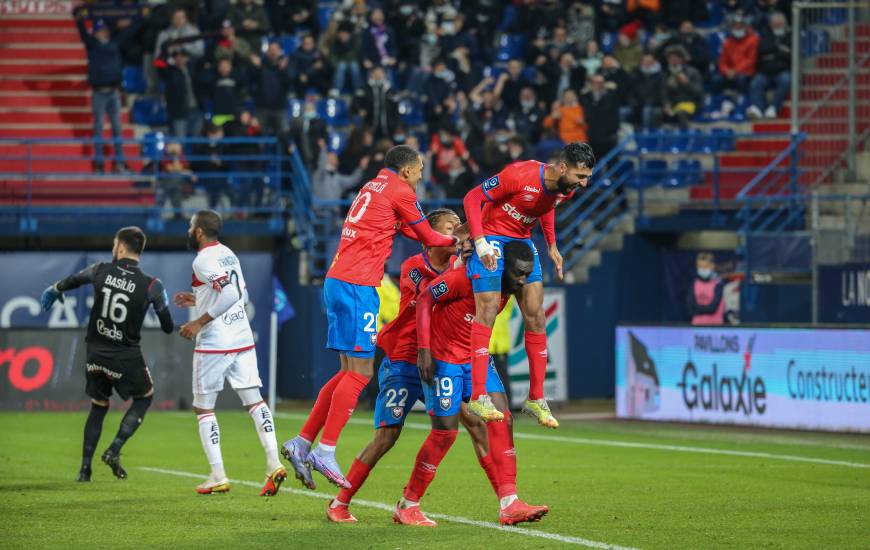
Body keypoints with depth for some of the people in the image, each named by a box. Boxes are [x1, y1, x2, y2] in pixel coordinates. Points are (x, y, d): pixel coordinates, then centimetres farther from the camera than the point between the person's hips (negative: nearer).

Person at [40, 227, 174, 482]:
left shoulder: (100, 271, -5)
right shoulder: (151, 285, -12)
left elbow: (70, 281, 17)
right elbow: (168, 328, -4)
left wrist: (54, 290, 40)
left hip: (96, 354, 3)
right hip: (126, 357, -3)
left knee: (98, 406, 21)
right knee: (145, 397, 22)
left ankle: (85, 468, 16)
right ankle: (114, 451, 6)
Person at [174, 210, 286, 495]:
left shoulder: (204, 260, -14)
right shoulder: (228, 254, 13)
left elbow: (231, 293, -26)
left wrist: (200, 322, -20)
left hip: (215, 344, -8)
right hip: (243, 340, 8)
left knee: (203, 407, 4)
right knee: (254, 400, 5)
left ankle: (218, 476, 3)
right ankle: (274, 463, -8)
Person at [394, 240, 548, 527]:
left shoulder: (508, 288, -1)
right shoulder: (465, 277, -24)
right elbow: (425, 299, -17)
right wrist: (424, 349, -21)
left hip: (477, 358, 7)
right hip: (443, 358, -7)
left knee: (502, 421, -7)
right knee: (445, 430, -7)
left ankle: (509, 505, -8)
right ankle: (407, 505, 9)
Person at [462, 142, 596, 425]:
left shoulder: (567, 189, -7)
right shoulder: (519, 175, -29)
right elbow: (473, 198, -21)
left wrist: (551, 246, 12)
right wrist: (480, 242, -28)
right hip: (492, 238, -7)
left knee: (536, 316, 2)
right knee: (487, 311, -15)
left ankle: (536, 399, 10)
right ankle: (478, 397, -14)